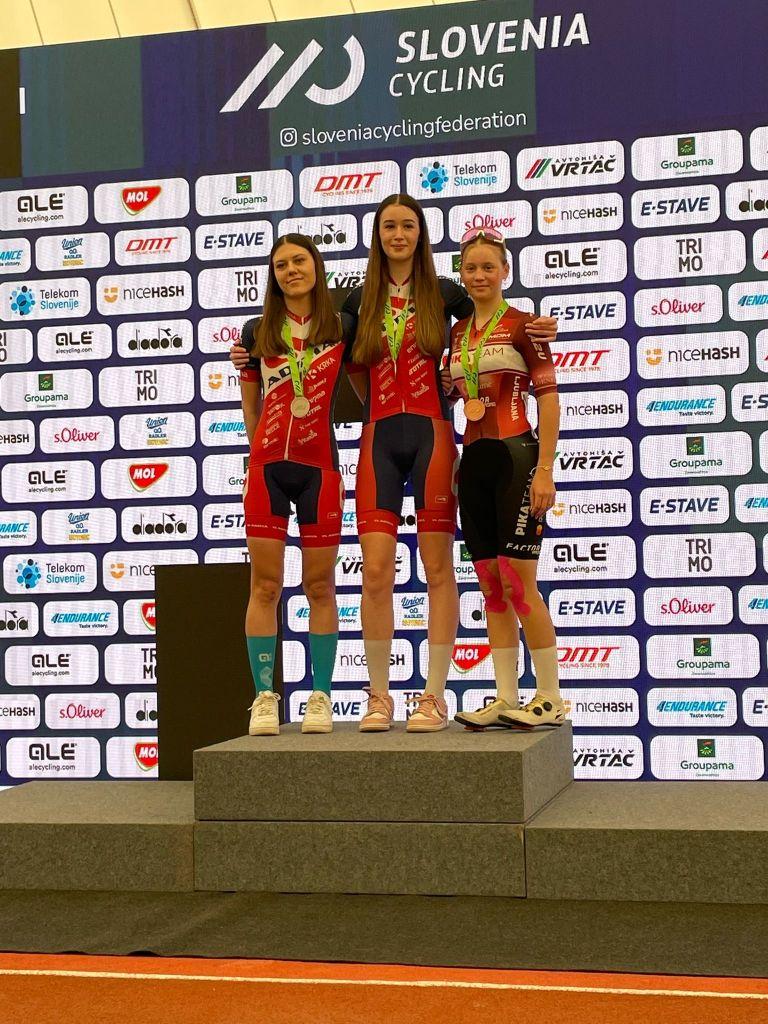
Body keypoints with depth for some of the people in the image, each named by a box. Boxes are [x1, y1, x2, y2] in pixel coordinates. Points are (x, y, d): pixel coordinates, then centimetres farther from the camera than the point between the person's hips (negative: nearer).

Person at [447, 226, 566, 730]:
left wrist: (545, 470, -14)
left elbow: (549, 398, -8)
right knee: (491, 584, 6)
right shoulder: (457, 333, 14)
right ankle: (506, 700, 10)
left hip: (515, 457, -7)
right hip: (473, 461, 7)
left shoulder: (522, 325, -4)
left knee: (518, 581, -8)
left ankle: (550, 698, 1)